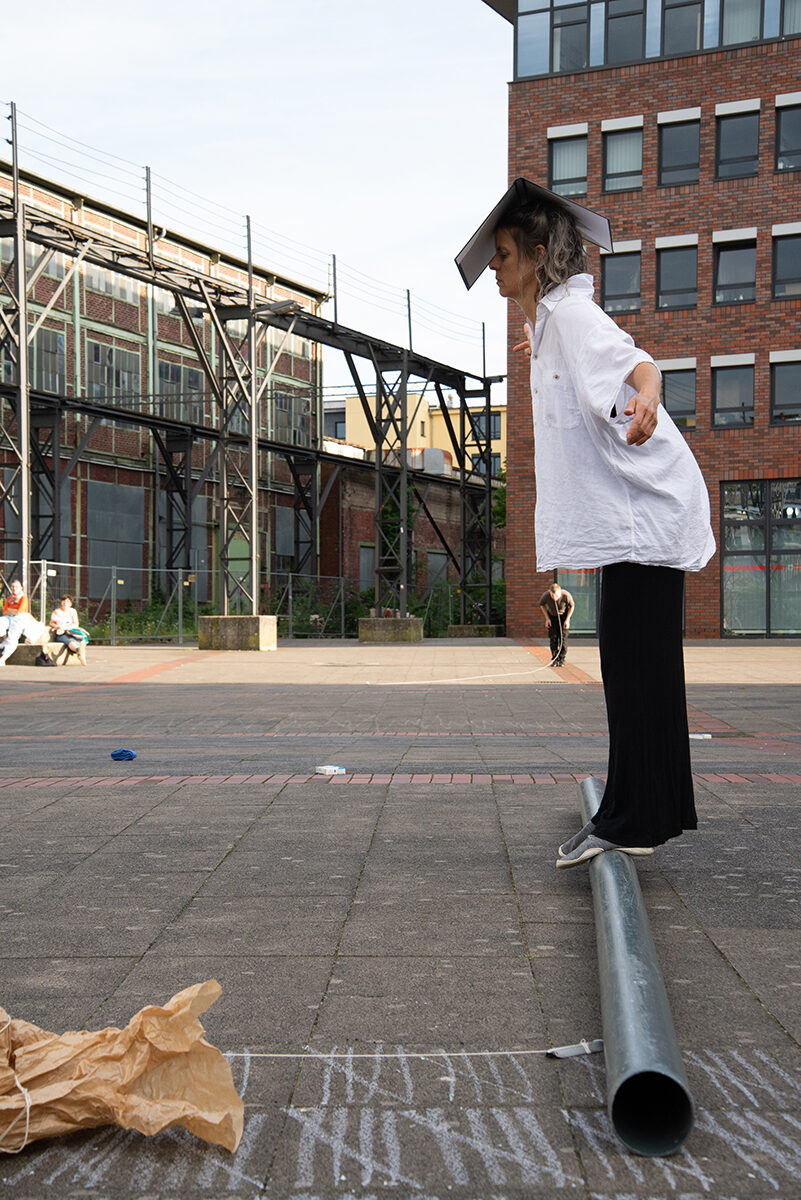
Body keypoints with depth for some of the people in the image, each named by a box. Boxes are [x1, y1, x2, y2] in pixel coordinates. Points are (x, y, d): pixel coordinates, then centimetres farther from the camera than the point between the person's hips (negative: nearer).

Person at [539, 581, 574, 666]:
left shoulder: (566, 595, -33)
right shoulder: (545, 595, -30)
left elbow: (572, 606, -11)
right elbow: (542, 605, -6)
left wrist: (567, 620, -12)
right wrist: (547, 618, -8)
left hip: (563, 615, -1)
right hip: (552, 615, 1)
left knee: (563, 636, -9)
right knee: (553, 637, -7)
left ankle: (562, 659, -1)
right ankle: (554, 659, 2)